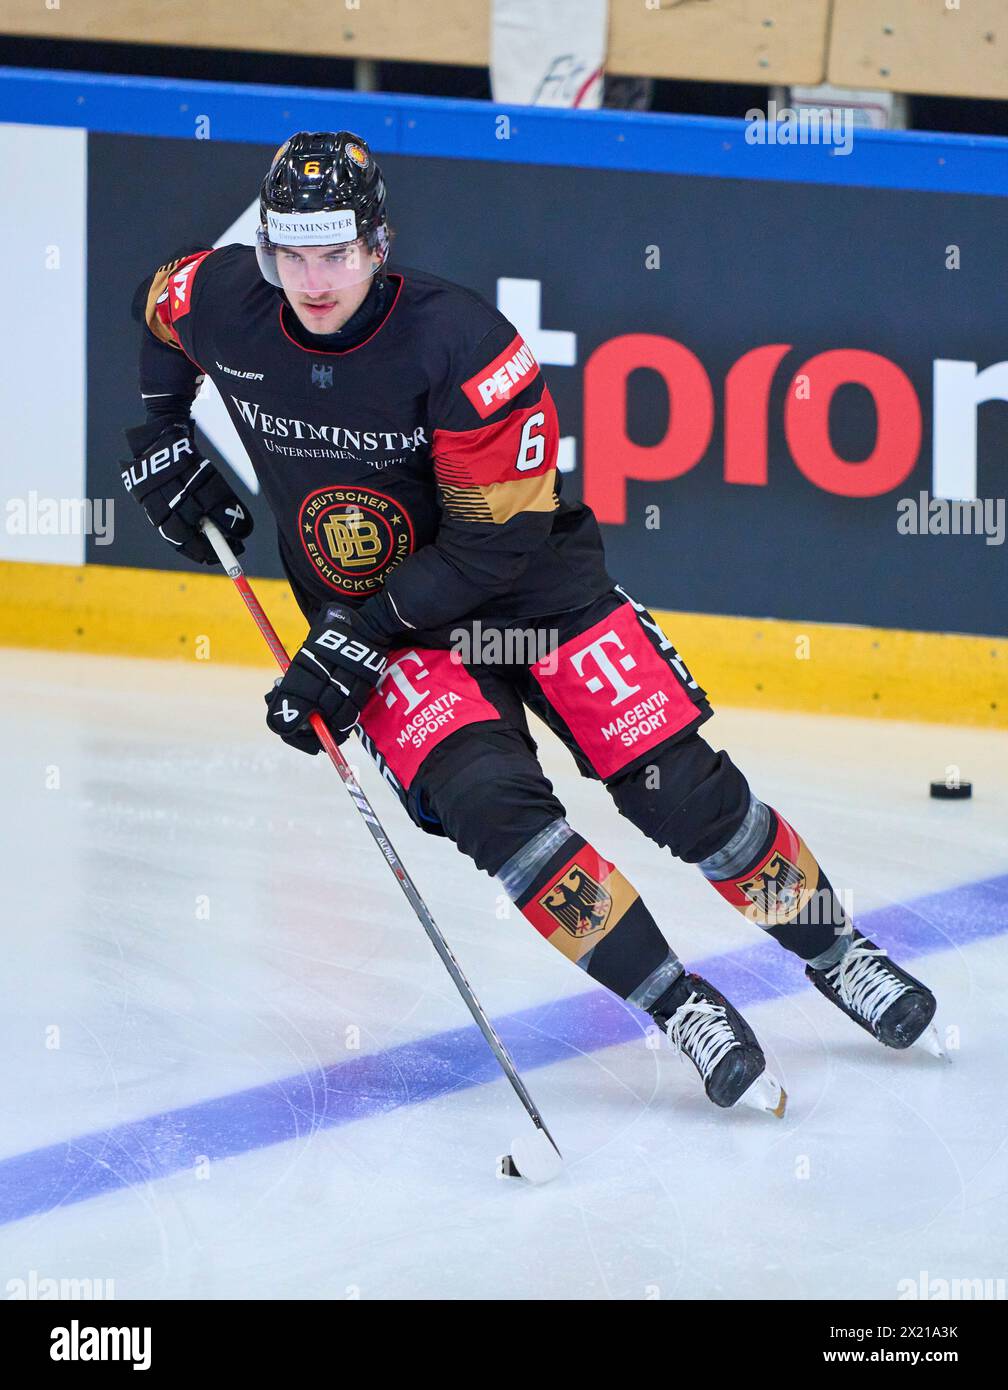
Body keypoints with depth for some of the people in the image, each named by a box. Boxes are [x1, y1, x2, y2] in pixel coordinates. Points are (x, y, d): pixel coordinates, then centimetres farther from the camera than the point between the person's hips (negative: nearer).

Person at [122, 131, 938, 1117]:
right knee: (486, 801, -25)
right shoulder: (221, 303, -14)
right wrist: (163, 430, 9)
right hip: (378, 624, 2)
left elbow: (494, 545, -24)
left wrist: (357, 639, -27)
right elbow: (161, 307, 14)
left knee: (681, 793, -9)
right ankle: (680, 1008, -17)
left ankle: (832, 951, 15)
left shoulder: (463, 343, -27)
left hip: (534, 587, -2)